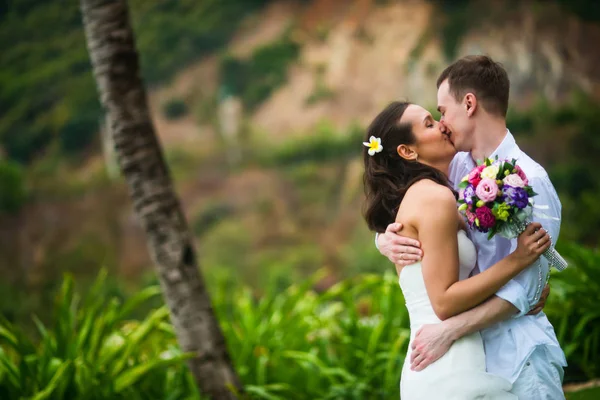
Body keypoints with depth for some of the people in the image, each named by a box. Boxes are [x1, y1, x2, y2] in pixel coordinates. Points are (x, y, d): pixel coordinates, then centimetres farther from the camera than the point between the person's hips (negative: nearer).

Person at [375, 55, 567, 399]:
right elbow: (397, 220, 10)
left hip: (517, 351, -6)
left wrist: (449, 331, -23)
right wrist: (387, 241, -14)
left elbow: (525, 290, -17)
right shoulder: (456, 169, 3)